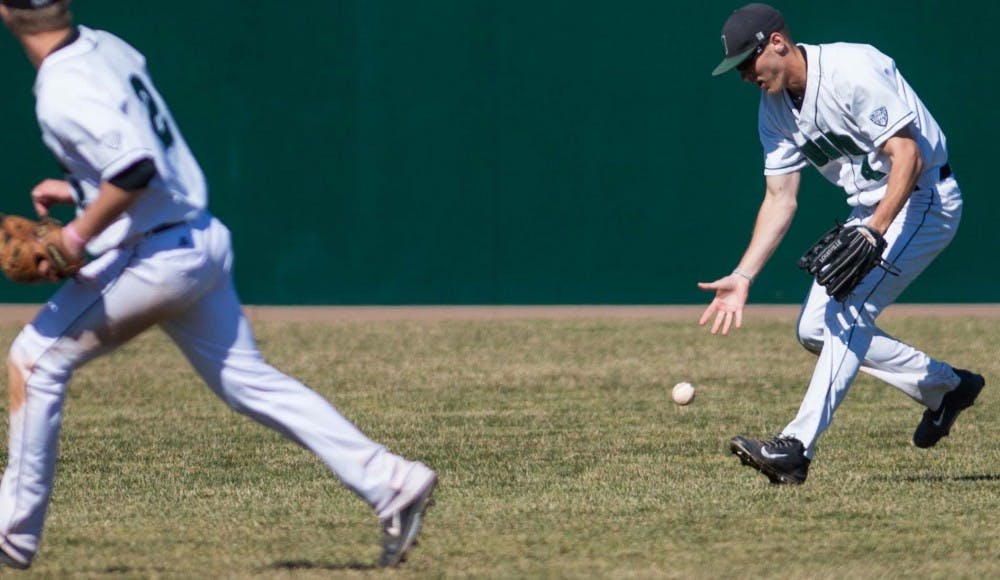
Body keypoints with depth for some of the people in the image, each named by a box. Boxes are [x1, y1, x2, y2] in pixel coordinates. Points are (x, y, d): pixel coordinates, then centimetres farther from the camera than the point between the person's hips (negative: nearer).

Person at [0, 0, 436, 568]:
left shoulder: (64, 91, -20)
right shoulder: (109, 48, 8)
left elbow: (136, 171, -30)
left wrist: (74, 237, -21)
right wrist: (77, 187, 21)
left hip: (151, 260, -9)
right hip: (203, 243, 9)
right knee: (247, 378, 12)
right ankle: (391, 483, 5)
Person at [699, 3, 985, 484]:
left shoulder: (853, 71, -24)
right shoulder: (775, 107, 1)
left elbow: (908, 155, -27)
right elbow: (780, 199, 3)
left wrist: (874, 232, -38)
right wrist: (743, 277, -7)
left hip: (923, 200, -9)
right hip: (869, 211, 9)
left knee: (849, 311, -23)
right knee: (816, 328, 5)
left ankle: (797, 448, -29)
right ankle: (946, 386, 19)